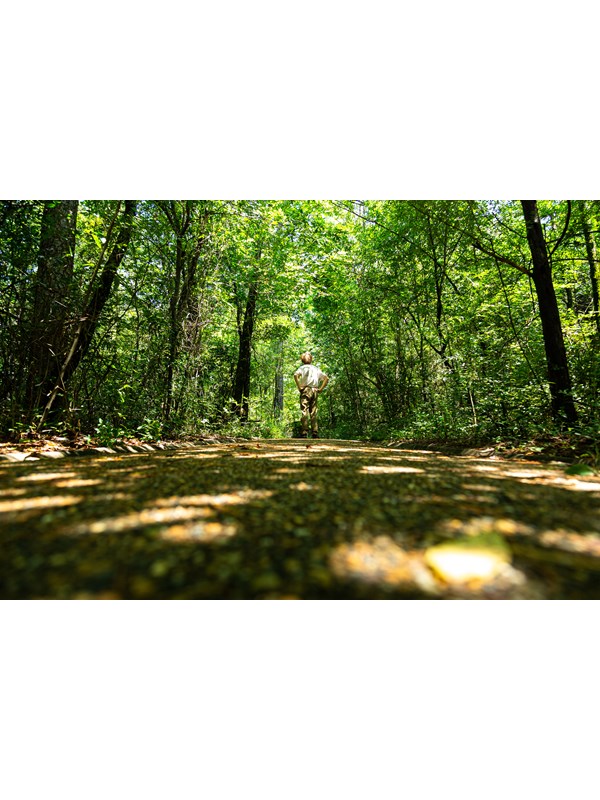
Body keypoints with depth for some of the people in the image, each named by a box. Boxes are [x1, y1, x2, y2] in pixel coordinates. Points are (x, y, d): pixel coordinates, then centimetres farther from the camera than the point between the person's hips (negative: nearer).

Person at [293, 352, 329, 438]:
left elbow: (295, 375, -18)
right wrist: (321, 389, 10)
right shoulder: (316, 368, 17)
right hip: (315, 391, 4)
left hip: (306, 390, -4)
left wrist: (299, 387, -12)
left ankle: (304, 434, -12)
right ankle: (315, 434, 5)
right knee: (313, 413, 7)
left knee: (304, 412, -7)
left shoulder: (303, 367, 3)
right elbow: (326, 378, 14)